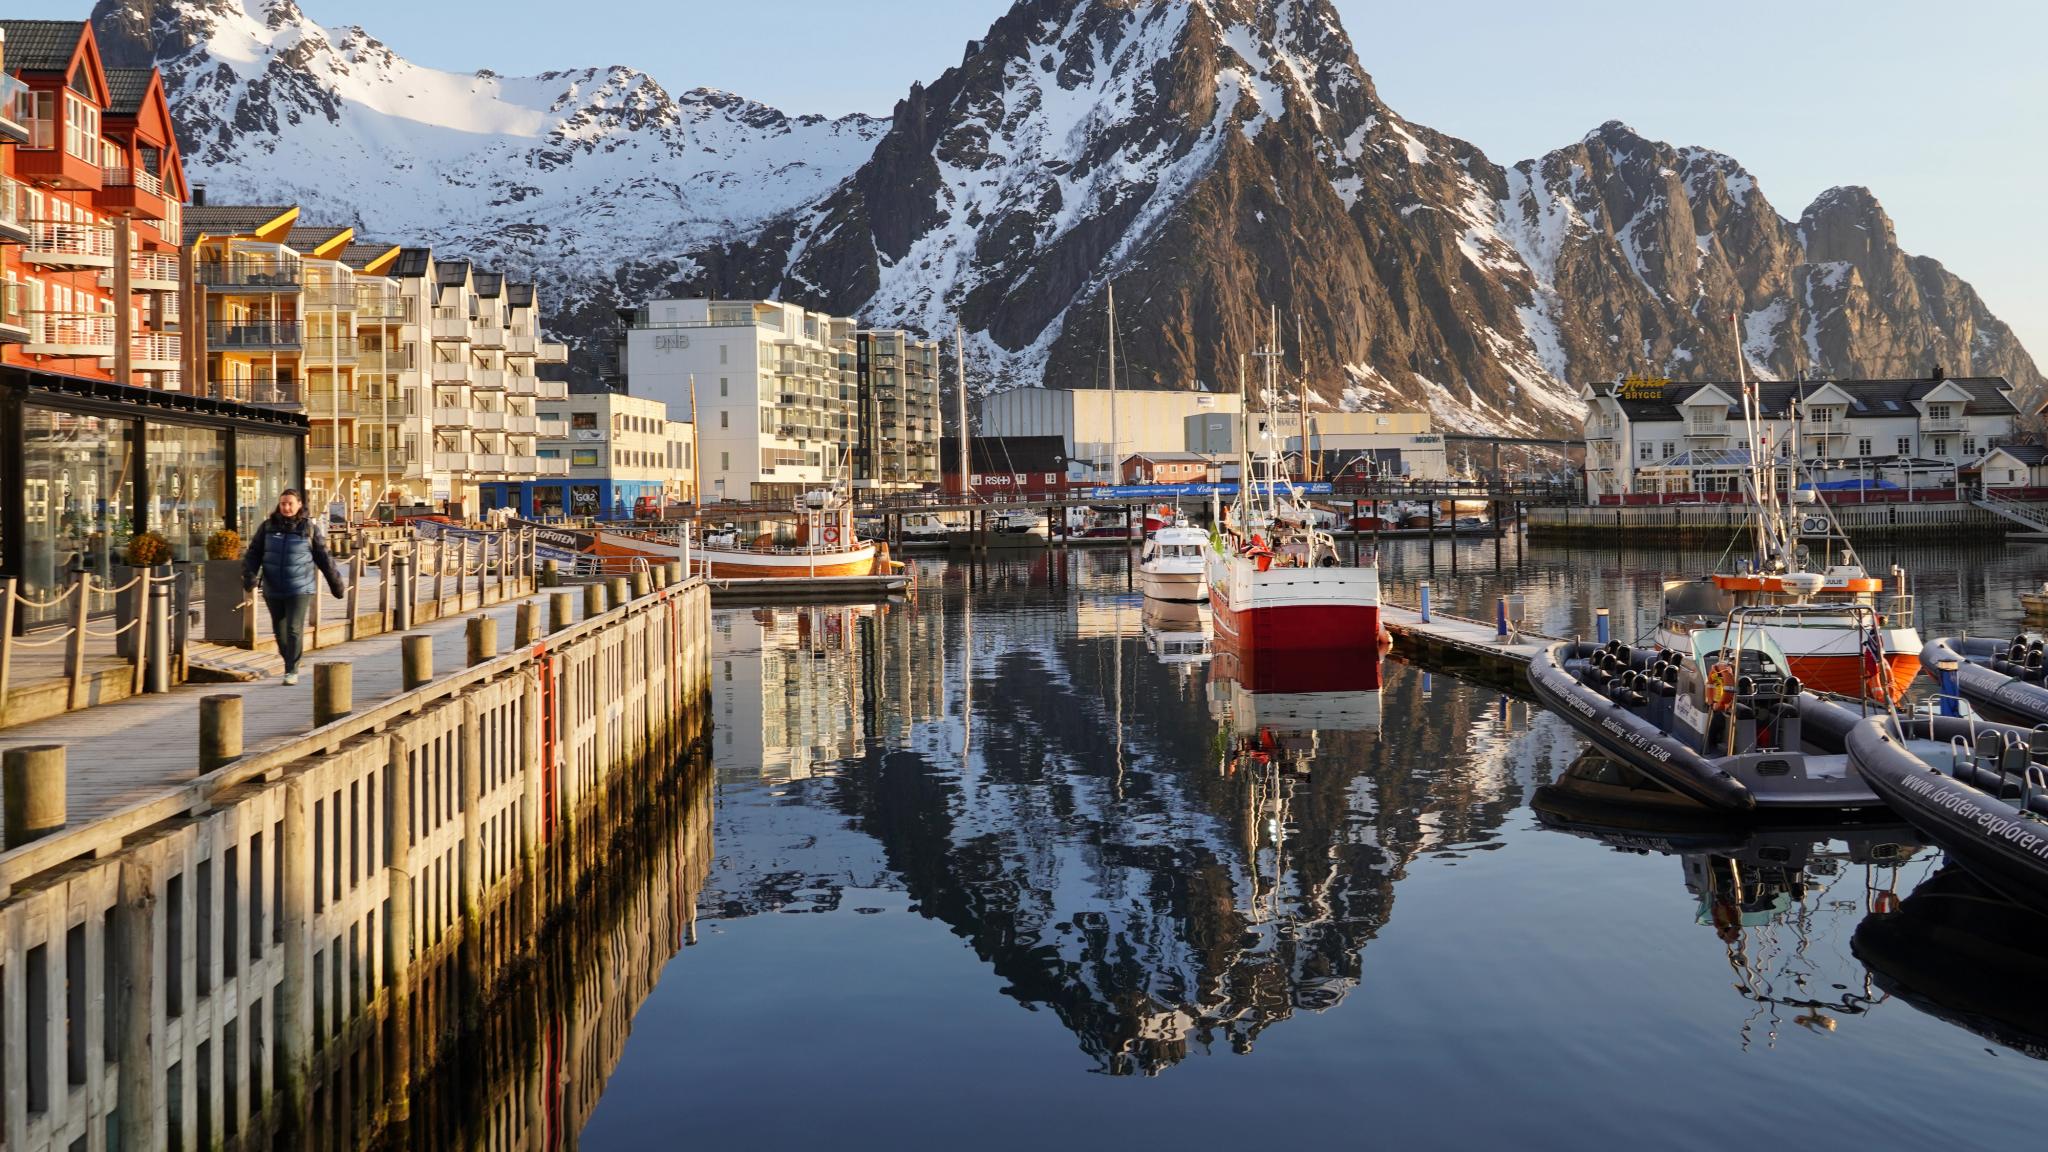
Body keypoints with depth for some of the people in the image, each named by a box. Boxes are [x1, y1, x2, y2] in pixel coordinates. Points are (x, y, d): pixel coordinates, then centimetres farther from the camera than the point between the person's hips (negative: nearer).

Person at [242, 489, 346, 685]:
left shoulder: (310, 527, -3)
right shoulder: (268, 526, 3)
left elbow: (323, 557, 4)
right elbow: (253, 553, 2)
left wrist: (336, 581, 8)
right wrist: (249, 575, -15)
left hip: (300, 589, -3)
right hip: (273, 590, 3)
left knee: (294, 629, -10)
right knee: (279, 631, 12)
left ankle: (292, 671, -2)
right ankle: (290, 661, 32)